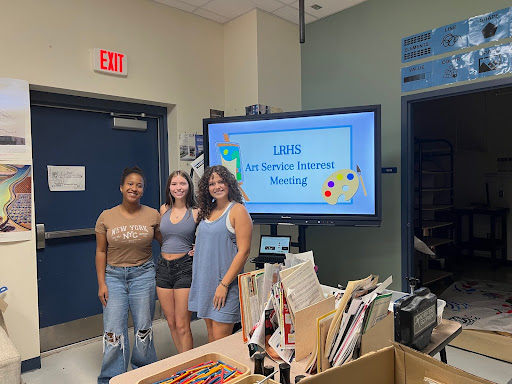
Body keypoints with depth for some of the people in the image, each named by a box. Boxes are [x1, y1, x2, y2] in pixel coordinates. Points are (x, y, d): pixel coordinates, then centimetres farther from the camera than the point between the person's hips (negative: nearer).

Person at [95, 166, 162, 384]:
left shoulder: (153, 215, -4)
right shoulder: (106, 217, -3)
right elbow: (101, 252, 2)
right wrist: (101, 283, -1)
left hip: (143, 274, 0)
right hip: (114, 276, 0)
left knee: (143, 329, 10)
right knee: (113, 331, 2)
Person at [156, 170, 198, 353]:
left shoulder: (196, 212, -5)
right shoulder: (163, 209, 8)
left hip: (185, 267, -5)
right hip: (163, 267, 5)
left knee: (182, 325, -2)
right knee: (171, 323, 13)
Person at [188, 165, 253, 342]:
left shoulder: (238, 210, -10)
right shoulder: (207, 211, 11)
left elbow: (243, 251, -15)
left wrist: (224, 284, -17)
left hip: (225, 282, -7)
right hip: (204, 280, 7)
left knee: (220, 339, -2)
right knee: (211, 333, 16)